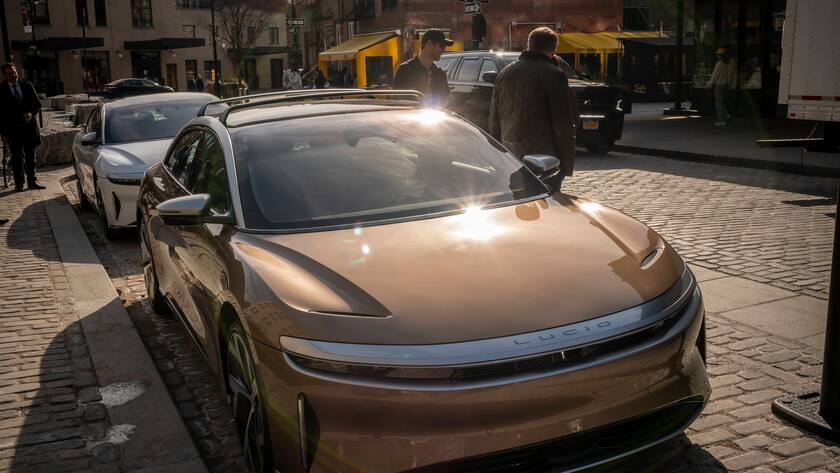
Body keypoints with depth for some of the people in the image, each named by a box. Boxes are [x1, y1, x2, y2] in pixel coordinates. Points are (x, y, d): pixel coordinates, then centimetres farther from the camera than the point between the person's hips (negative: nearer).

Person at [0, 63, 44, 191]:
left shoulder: (27, 86, 7)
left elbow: (37, 104, 11)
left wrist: (31, 113, -10)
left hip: (29, 126, 3)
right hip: (13, 129, -2)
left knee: (30, 157, 8)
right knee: (17, 157, 0)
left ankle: (32, 181, 15)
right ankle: (19, 184, 6)